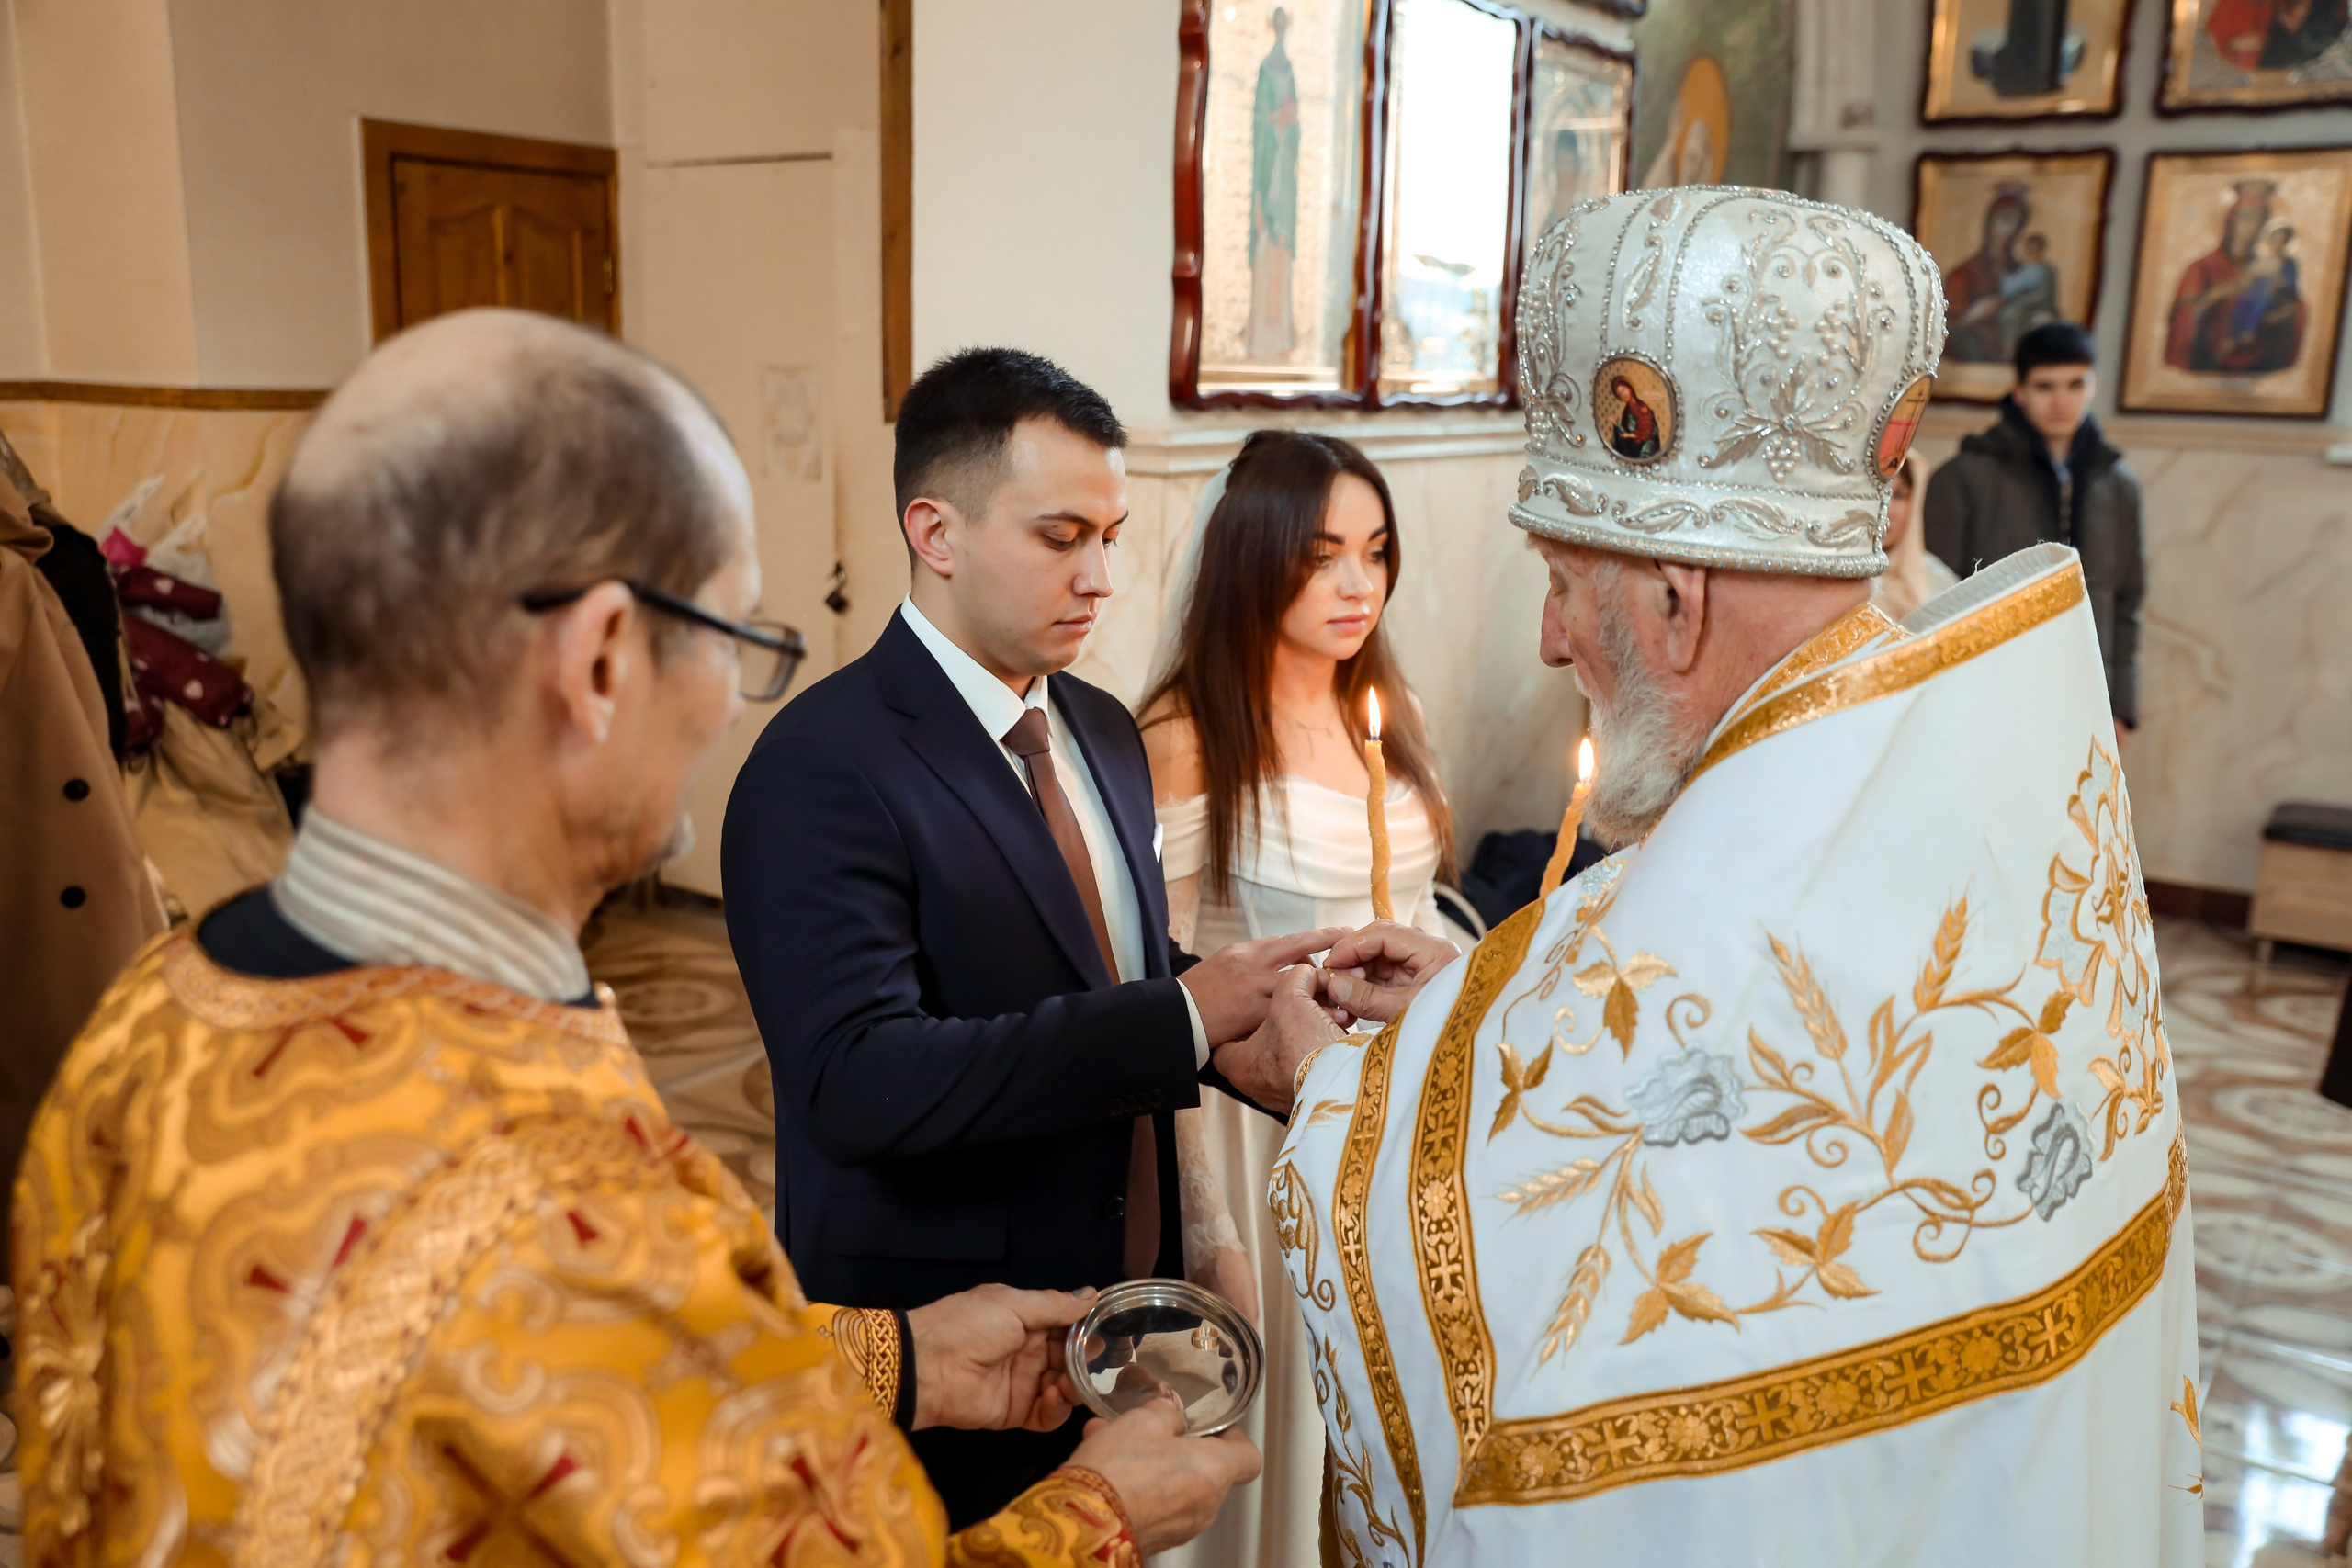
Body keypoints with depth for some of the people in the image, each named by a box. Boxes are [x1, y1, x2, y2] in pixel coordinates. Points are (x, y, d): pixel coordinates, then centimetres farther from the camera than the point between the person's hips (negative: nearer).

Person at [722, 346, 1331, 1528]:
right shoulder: (821, 767, -19)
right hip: (936, 1366, -7)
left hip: (1123, 1314, 7)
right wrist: (1178, 1020, -30)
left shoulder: (1103, 731, 6)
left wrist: (1253, 1008, -5)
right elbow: (858, 1083, -29)